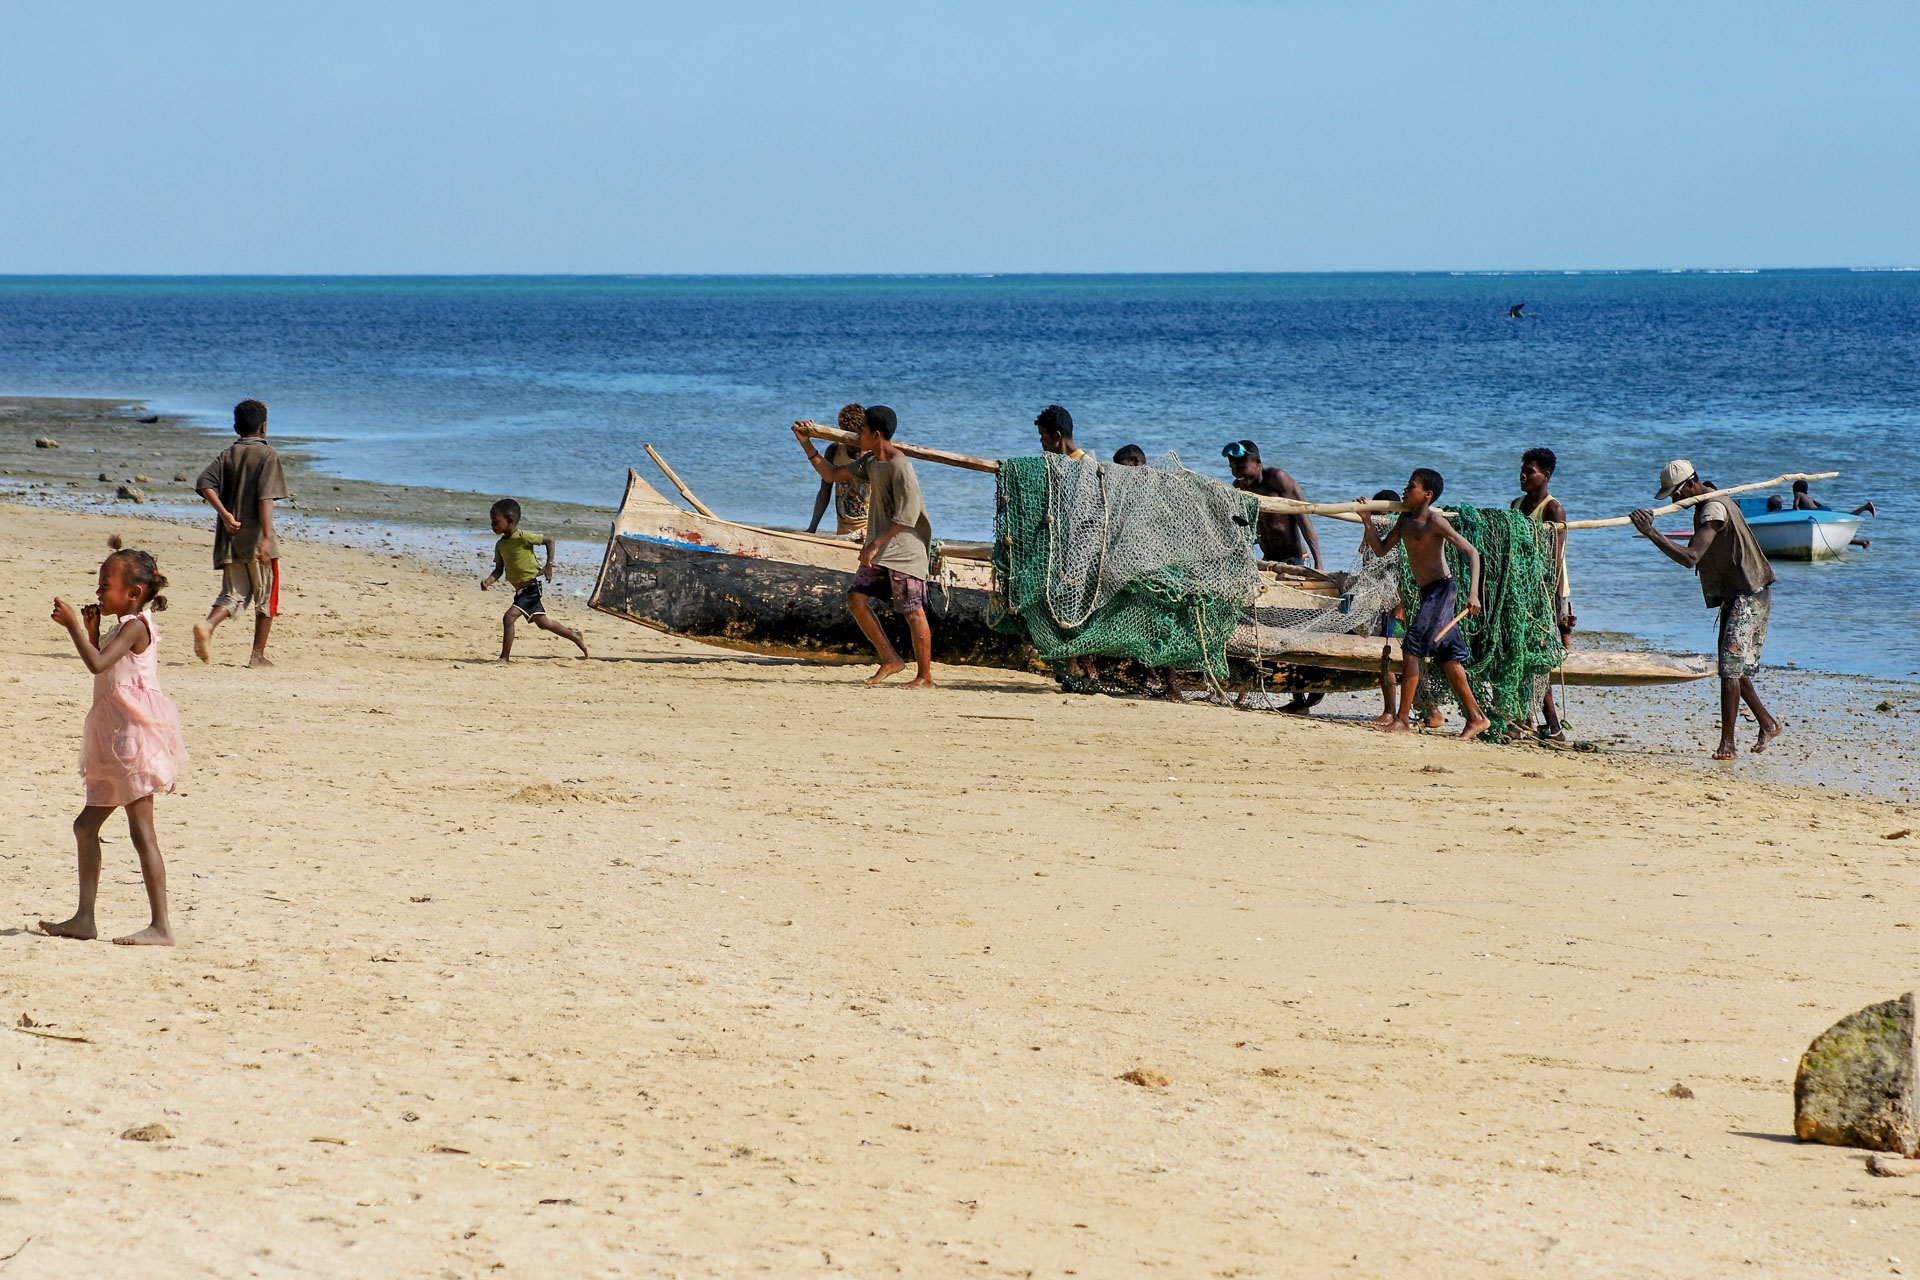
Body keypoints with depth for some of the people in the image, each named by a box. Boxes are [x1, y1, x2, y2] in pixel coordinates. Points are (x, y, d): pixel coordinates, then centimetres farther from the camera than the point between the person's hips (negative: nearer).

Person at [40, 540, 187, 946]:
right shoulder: (126, 627, 18)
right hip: (113, 745, 11)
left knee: (142, 833, -11)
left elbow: (97, 664, -25)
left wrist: (74, 626, -18)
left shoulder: (135, 626, -13)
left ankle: (161, 927, -11)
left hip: (133, 738, -11)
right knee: (86, 825, 14)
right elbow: (103, 666, 19)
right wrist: (90, 633, 10)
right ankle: (84, 918, 19)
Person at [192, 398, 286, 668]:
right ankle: (258, 654, 10)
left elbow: (205, 483, -6)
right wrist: (267, 538, -21)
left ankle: (207, 625, -19)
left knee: (234, 595, 10)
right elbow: (265, 498, -16)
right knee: (266, 597, 9)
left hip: (230, 540, 5)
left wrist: (224, 514, -7)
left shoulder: (227, 456, 10)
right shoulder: (268, 455, -5)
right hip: (256, 538, -5)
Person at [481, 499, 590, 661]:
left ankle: (505, 657, -14)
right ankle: (576, 637, 37)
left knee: (509, 617, -20)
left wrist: (549, 565, -13)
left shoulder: (523, 537, -18)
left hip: (530, 587, -9)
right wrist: (489, 580, -15)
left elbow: (549, 539, -11)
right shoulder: (500, 545, 4)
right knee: (542, 622, 21)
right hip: (520, 590, 9)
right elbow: (499, 569, 6)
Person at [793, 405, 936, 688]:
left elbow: (906, 517, -22)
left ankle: (925, 675, 2)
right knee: (856, 598, 1)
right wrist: (807, 444, 11)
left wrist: (876, 544, -23)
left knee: (912, 611, -5)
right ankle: (890, 660, 8)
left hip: (904, 548, -9)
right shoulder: (870, 461, 11)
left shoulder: (900, 466, -17)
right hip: (881, 550, 9)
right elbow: (832, 475, 19)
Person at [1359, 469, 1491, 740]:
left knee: (1411, 649, -13)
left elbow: (1472, 552, -16)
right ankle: (1476, 717, 19)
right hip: (1428, 593, 9)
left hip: (1442, 588, -9)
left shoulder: (1434, 521, -14)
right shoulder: (1405, 519, 10)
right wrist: (1367, 520, 0)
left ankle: (1402, 719, -11)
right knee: (1446, 656, 12)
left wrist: (1473, 593, -25)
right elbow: (1381, 550, 14)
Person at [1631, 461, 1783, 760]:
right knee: (1732, 668, 15)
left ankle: (1727, 743, -15)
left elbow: (1690, 557, -32)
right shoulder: (1709, 505, 12)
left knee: (1730, 667, -15)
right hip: (1733, 596, 11)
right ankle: (1768, 724, 27)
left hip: (1750, 596, -11)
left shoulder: (1713, 509, -21)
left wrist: (1652, 533, -34)